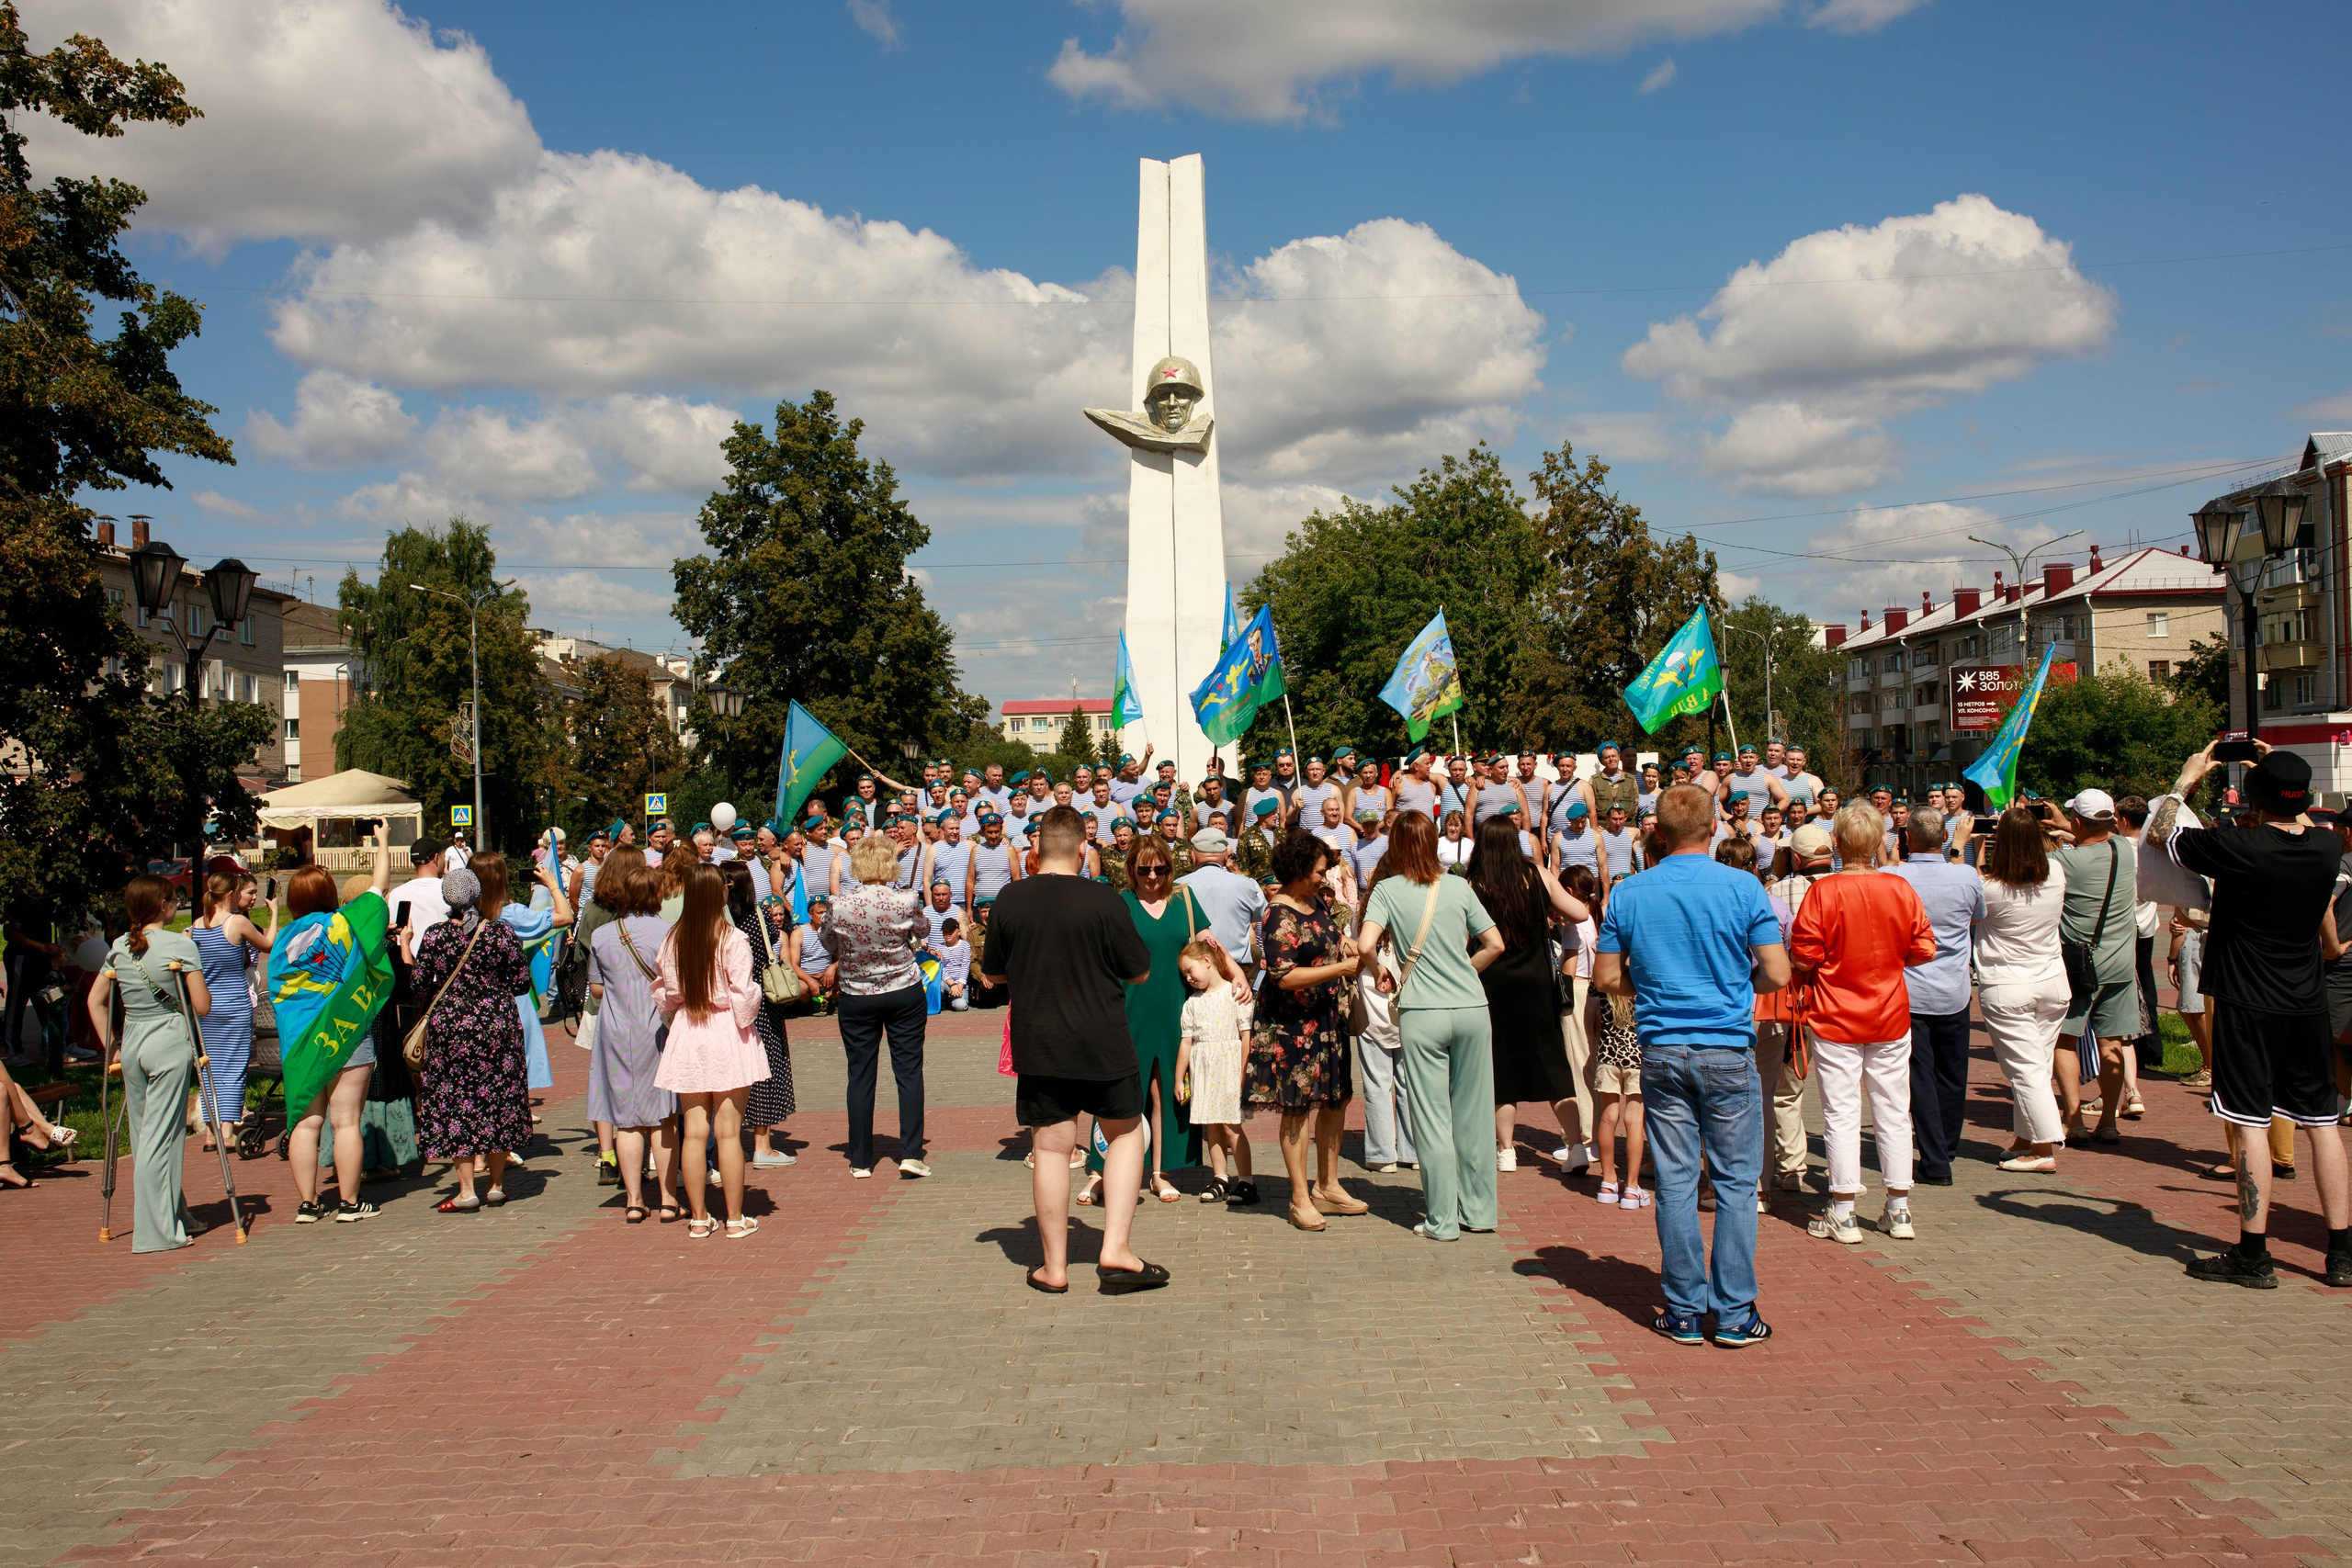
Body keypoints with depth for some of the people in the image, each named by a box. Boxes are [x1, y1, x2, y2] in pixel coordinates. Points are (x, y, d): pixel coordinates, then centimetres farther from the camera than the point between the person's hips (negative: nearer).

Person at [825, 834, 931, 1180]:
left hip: (857, 997, 1)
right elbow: (923, 931, 8)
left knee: (860, 1076, 8)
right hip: (905, 993, -1)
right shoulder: (906, 901, -12)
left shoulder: (840, 906, -12)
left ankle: (860, 1161, 12)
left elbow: (830, 946, 5)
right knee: (909, 1072, 6)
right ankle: (910, 1154, 1)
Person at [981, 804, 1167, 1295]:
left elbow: (994, 973, 9)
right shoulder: (1103, 901, -12)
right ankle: (1116, 1248, 8)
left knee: (1051, 1149, 7)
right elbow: (1139, 972, -3)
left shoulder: (1011, 900, -4)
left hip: (1036, 1045, 2)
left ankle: (1054, 1267, 14)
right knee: (1126, 1132, 16)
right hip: (1103, 1043, -2)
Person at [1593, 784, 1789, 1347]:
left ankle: (1685, 1312, 12)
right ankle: (1735, 1314, 8)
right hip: (1728, 1050, -2)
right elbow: (1777, 974, -7)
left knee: (1675, 1182, 7)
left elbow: (1605, 977, 4)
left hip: (1662, 1050, 2)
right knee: (1736, 1182, 6)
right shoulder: (1743, 888, -6)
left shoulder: (1629, 893, 0)